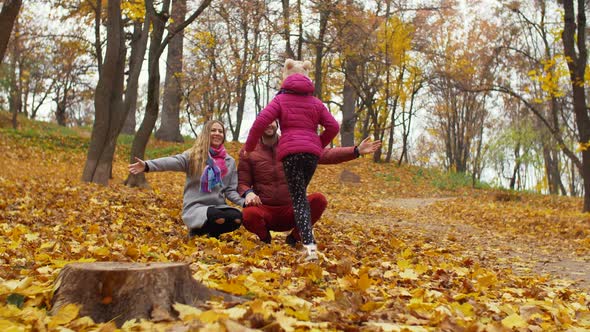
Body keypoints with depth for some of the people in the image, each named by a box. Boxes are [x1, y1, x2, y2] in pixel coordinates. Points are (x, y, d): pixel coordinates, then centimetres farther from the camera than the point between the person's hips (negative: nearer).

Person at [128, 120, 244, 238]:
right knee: (218, 218, -34)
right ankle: (197, 231, -1)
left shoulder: (230, 161, 11)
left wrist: (244, 202, -10)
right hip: (195, 207, -3)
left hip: (218, 207, 4)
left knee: (237, 218, -28)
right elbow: (173, 161, -17)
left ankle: (213, 232, 3)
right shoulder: (194, 155, 1)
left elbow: (230, 190, 11)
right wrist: (147, 165, -36)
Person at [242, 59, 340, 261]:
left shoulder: (281, 99, 8)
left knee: (298, 199, -5)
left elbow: (261, 122, -5)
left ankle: (309, 245, -21)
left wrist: (249, 147, 6)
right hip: (312, 152, 4)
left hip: (291, 152, -4)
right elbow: (333, 126, 11)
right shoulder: (315, 102, 19)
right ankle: (308, 243, 13)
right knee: (301, 194, 18)